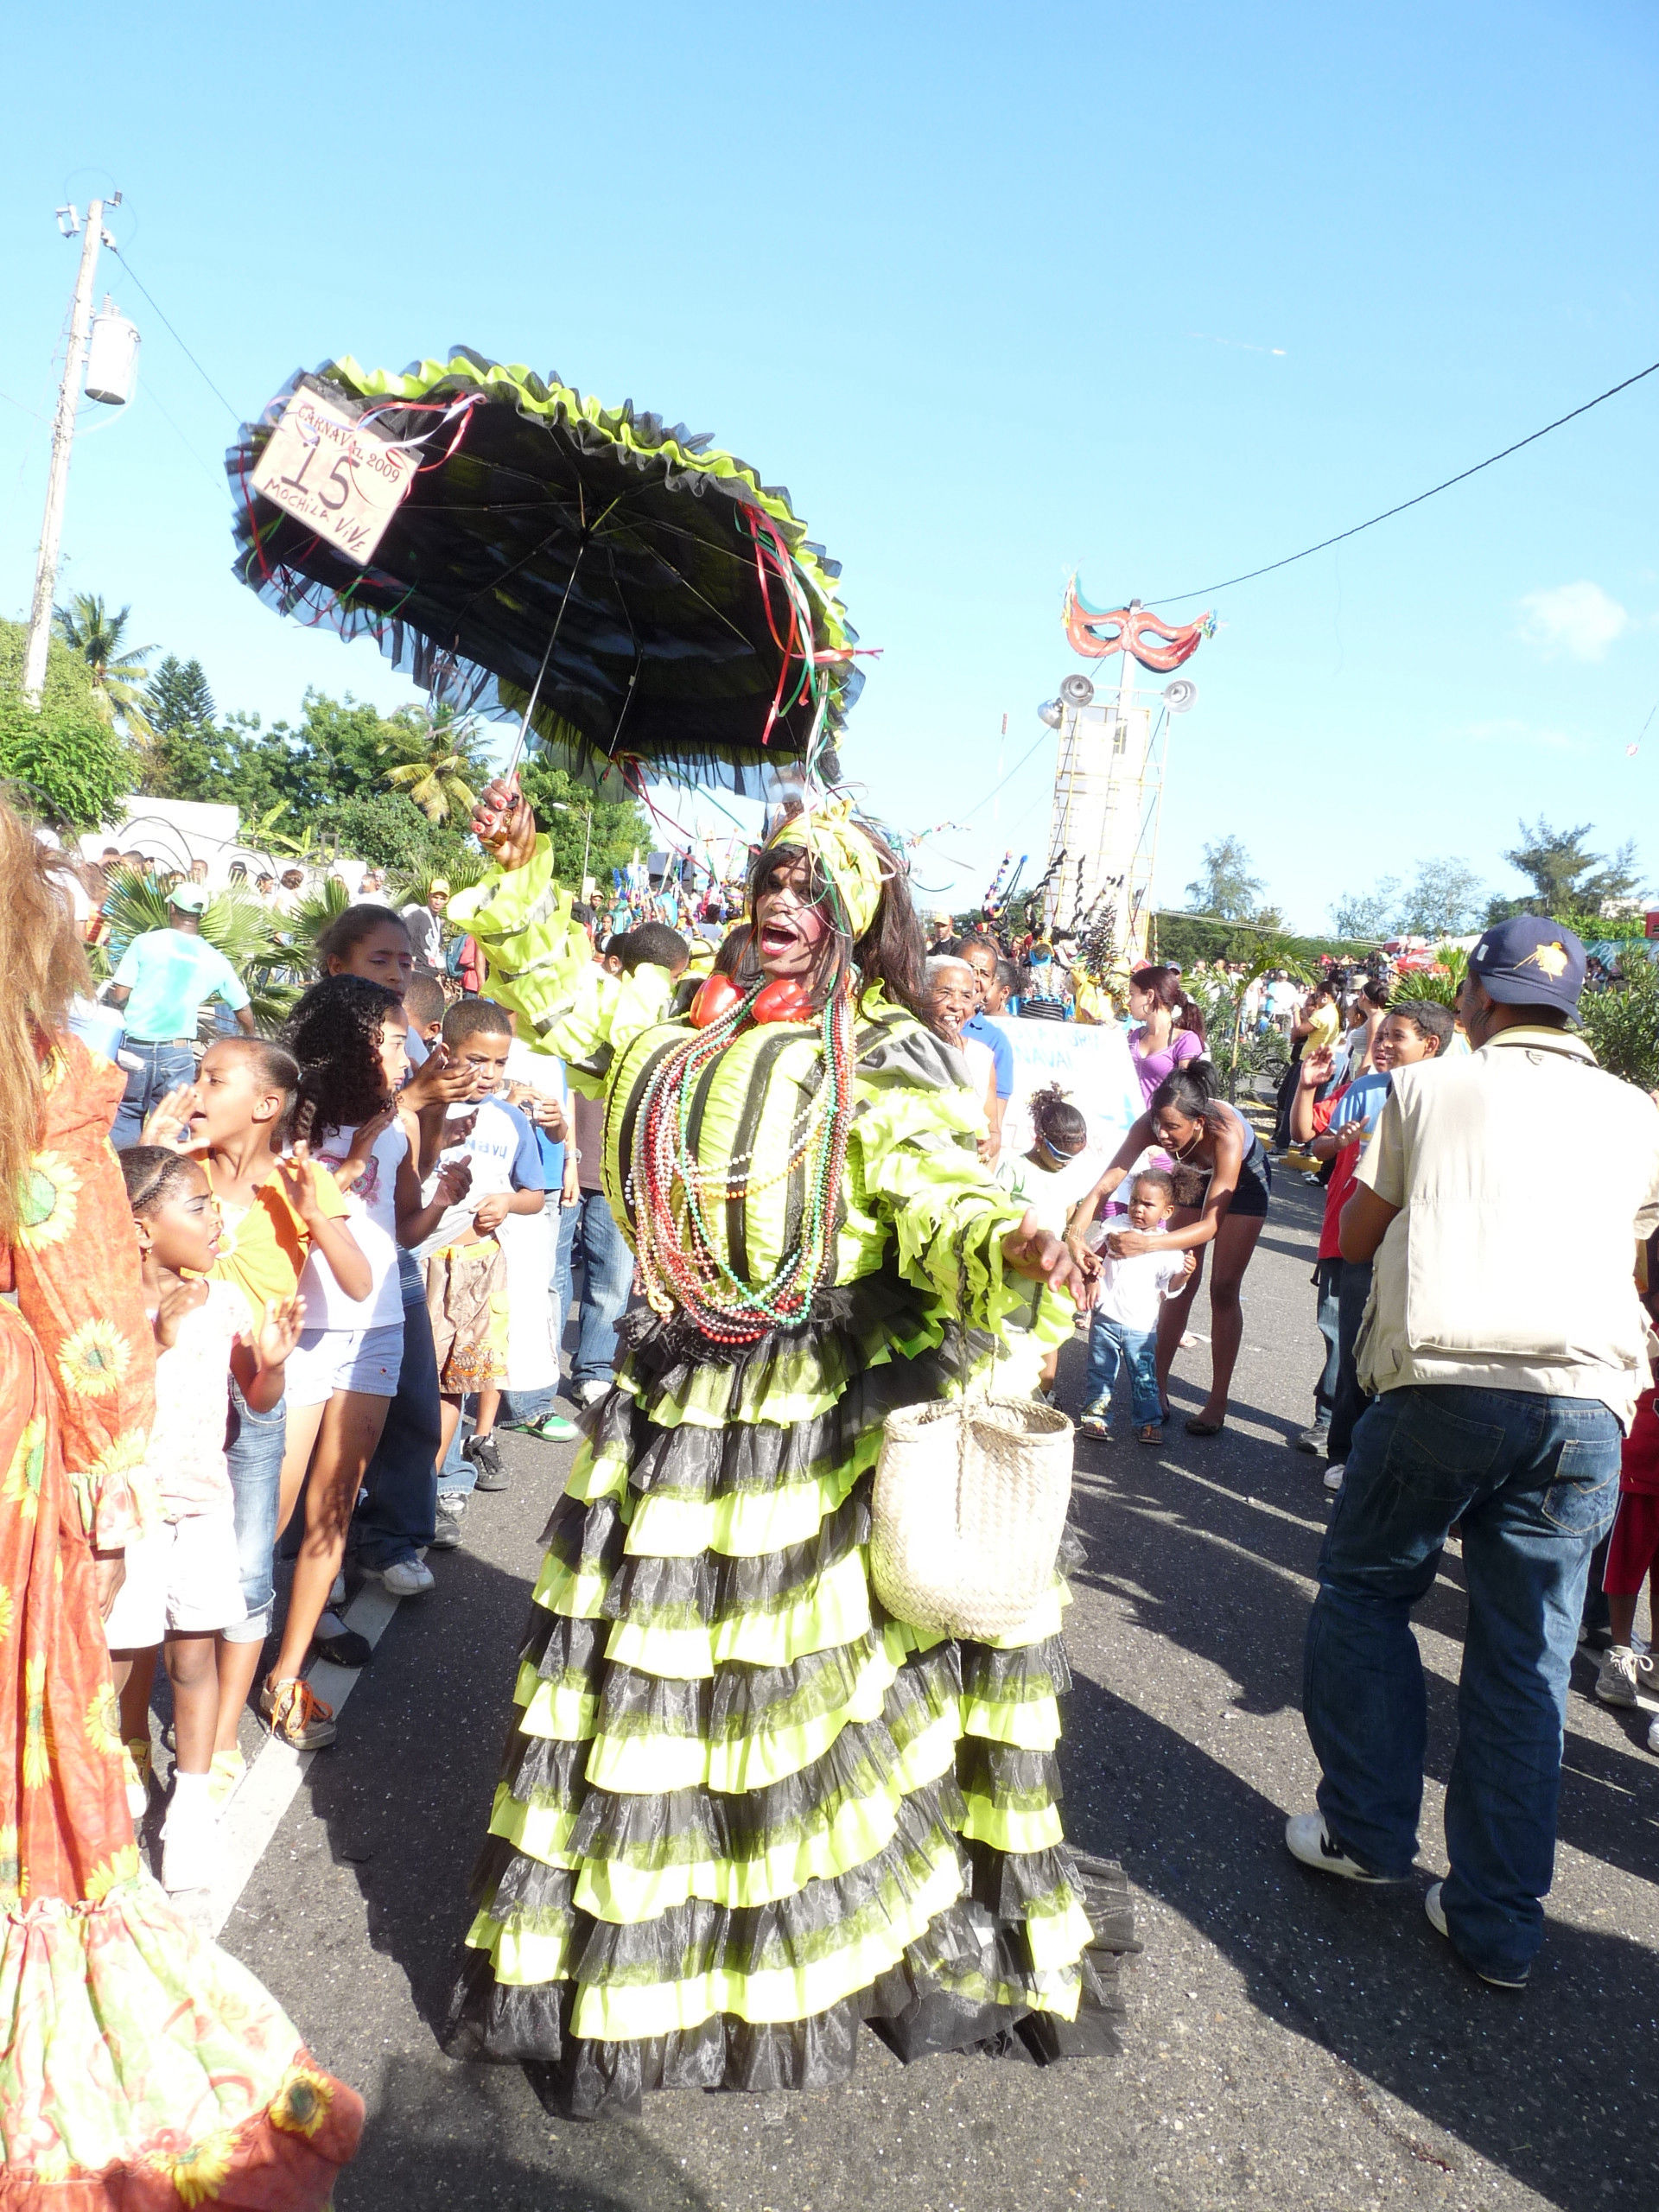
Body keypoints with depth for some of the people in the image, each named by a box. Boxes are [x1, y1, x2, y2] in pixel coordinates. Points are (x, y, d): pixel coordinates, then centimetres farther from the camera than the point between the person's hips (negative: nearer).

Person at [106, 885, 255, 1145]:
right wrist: (251, 1042, 31)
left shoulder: (145, 943, -3)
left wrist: (107, 993, 18)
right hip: (178, 1055, 1)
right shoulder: (215, 960, 4)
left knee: (124, 1122, 9)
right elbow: (244, 1012, 11)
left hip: (135, 1048, -1)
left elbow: (119, 996, -6)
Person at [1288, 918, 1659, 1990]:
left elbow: (1357, 1235, 14)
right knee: (1528, 1661, 11)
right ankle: (1499, 1922, 19)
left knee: (1365, 1592, 19)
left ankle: (1367, 1830, 22)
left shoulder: (1429, 1088, 8)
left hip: (1441, 1383, -3)